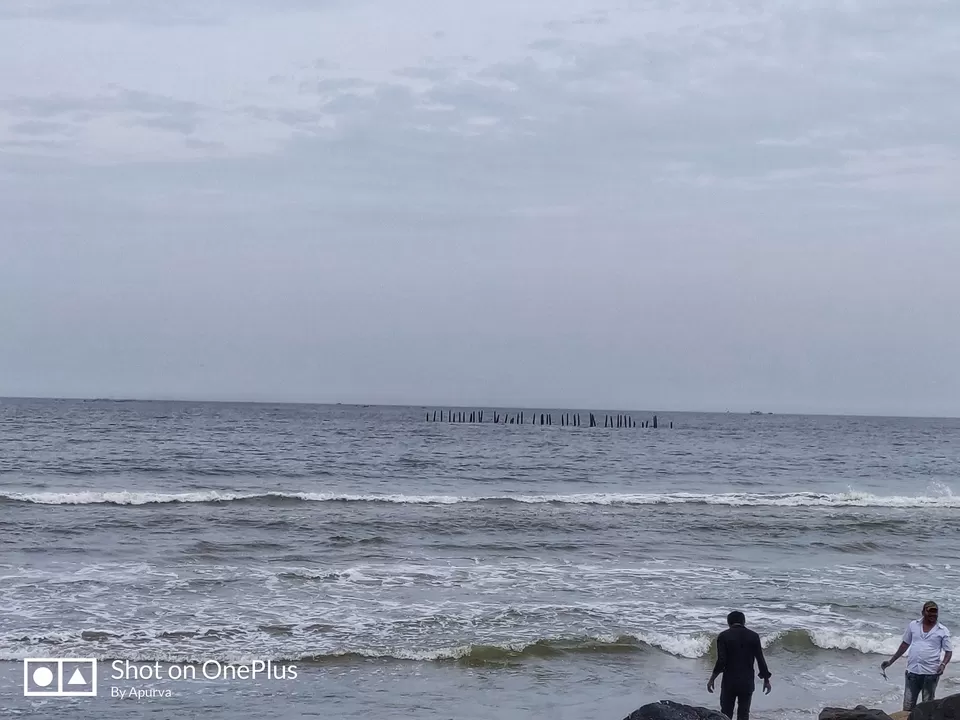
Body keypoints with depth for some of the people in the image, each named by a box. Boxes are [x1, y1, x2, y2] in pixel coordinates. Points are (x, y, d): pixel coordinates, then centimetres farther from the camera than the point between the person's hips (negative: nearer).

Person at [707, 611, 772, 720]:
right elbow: (760, 660, -1)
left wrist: (712, 679, -5)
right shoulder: (753, 636, 1)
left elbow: (721, 661, -12)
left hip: (729, 682, -1)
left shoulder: (723, 636, -4)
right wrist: (766, 680, 8)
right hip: (747, 682, 1)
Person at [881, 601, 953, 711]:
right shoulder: (913, 625, 7)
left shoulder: (943, 631, 1)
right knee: (907, 707, 2)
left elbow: (949, 651, 3)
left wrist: (943, 664, -17)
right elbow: (905, 644, 17)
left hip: (931, 673, -2)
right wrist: (890, 661, 16)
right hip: (912, 672, 2)